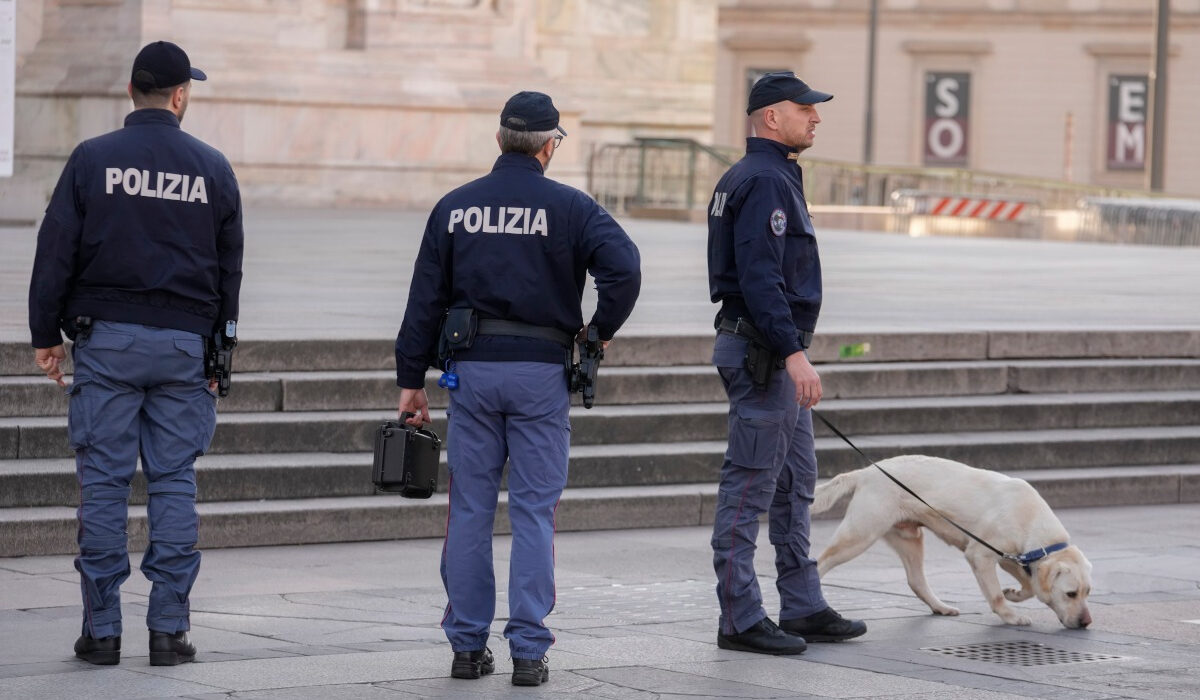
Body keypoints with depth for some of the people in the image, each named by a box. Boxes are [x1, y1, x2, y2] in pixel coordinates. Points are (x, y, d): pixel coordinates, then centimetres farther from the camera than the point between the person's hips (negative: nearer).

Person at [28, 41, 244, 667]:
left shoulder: (92, 159, 0)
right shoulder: (211, 168, 5)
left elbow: (55, 252, -1)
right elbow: (230, 268, 11)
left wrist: (46, 335, 6)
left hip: (107, 339, -1)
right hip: (183, 344, 1)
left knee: (103, 482, 2)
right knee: (174, 482, 4)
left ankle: (102, 628, 2)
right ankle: (169, 628, 2)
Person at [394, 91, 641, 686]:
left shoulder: (454, 207, 6)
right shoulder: (569, 207, -3)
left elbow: (426, 298, 6)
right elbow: (623, 268, -16)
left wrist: (411, 379, 11)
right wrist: (602, 330, 0)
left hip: (472, 369, 2)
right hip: (540, 372, -2)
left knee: (470, 509, 7)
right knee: (533, 512, 1)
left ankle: (468, 646, 10)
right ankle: (528, 652, -2)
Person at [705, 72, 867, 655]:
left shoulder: (772, 176, 18)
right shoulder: (764, 181, -15)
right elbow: (759, 278, -24)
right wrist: (793, 353, -28)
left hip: (774, 356, 11)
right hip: (764, 350, -11)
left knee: (795, 485, 14)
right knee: (749, 488, -6)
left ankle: (803, 608, 19)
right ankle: (741, 621, -3)